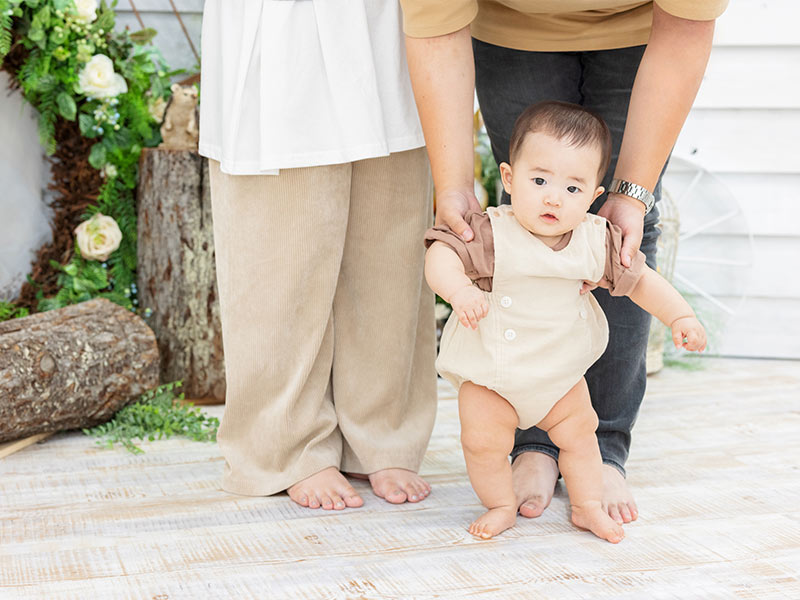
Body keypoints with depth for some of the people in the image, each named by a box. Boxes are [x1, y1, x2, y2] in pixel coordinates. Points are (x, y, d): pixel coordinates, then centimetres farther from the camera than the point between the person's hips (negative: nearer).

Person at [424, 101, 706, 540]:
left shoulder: (596, 241, -9)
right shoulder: (492, 234, -22)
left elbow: (639, 278, 3)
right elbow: (442, 253, -31)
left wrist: (680, 316, -5)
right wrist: (459, 289, -51)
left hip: (561, 372, 4)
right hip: (489, 372, -3)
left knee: (578, 433, 13)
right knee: (483, 441, -7)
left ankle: (587, 505, 34)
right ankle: (501, 505, 19)